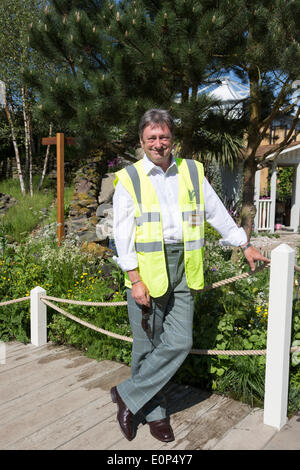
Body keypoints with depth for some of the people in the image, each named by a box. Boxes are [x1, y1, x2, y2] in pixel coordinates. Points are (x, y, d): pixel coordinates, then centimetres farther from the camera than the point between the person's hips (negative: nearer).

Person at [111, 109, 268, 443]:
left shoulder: (192, 172, 11)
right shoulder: (129, 179, 2)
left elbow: (216, 212, 19)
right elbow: (123, 232, -3)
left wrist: (245, 245, 22)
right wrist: (135, 279, -10)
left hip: (181, 270, 3)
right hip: (146, 270, -3)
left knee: (179, 343, -2)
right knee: (147, 346, 4)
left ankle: (127, 395, 16)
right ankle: (154, 413, 24)